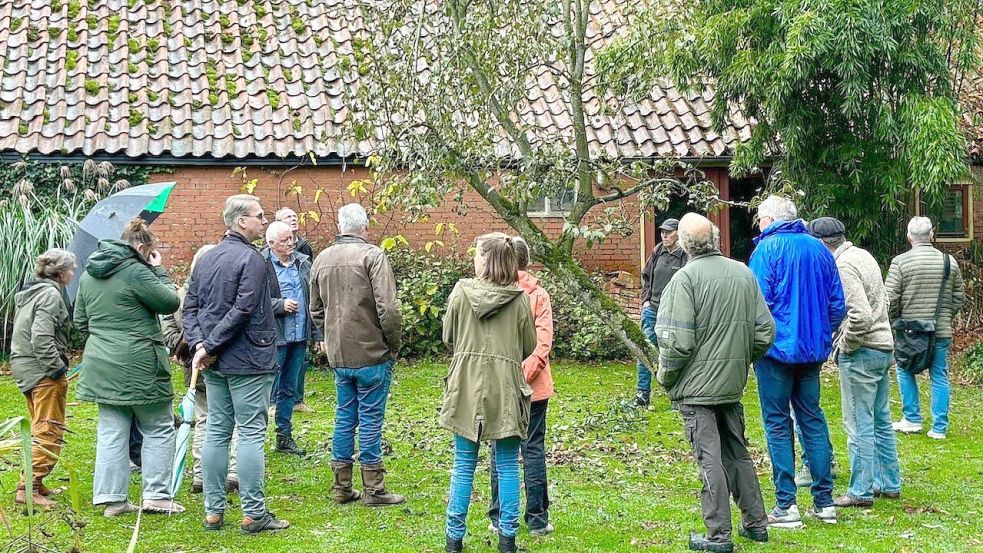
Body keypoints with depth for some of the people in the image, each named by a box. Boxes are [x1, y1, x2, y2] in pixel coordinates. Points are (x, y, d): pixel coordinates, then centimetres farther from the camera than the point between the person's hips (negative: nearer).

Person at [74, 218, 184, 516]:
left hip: (101, 366, 7)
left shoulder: (89, 275, 11)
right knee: (159, 429, 5)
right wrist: (159, 271, 0)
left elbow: (80, 320, 17)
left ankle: (112, 498, 11)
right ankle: (156, 495, 5)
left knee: (111, 432, 10)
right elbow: (170, 302, -9)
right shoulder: (135, 271, -14)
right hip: (137, 366, -7)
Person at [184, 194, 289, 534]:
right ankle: (253, 513, 0)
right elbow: (242, 311, -21)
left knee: (217, 432, 11)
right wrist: (209, 346, -15)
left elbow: (191, 307, 8)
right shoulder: (251, 259, -14)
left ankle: (213, 511, 14)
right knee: (251, 434, -3)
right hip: (248, 362, -8)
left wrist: (199, 343, -4)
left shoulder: (206, 259, 12)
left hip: (215, 364, 8)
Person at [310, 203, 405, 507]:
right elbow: (387, 308, -19)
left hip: (338, 356, 6)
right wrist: (395, 343, -5)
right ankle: (373, 489, 7)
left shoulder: (321, 259, 8)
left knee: (344, 417, 14)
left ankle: (341, 487, 20)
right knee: (371, 419, 1)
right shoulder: (372, 255, -13)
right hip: (372, 353, -6)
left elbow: (316, 310, 16)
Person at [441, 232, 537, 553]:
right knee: (507, 466, 8)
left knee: (463, 465, 9)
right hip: (506, 389, -1)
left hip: (467, 386, 1)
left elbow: (448, 337, 5)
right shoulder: (519, 299, -6)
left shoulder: (461, 291, -5)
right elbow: (529, 346, 3)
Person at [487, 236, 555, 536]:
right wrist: (526, 374, -11)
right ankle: (537, 519, 8)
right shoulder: (539, 295, -4)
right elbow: (543, 340, -11)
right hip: (533, 386, 0)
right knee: (533, 449, 6)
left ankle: (500, 518, 12)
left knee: (499, 450, 9)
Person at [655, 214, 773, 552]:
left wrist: (665, 376, -4)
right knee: (738, 452, 18)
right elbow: (765, 331, 5)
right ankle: (755, 523, 26)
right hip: (733, 384, 6)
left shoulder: (686, 278, -16)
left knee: (710, 459, 0)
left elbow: (677, 341, -20)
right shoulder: (743, 273, 3)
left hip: (697, 385, -6)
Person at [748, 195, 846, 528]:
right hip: (813, 350, 5)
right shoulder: (820, 249, 7)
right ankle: (824, 501, 15)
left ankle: (786, 505, 1)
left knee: (778, 423, 1)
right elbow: (837, 305, 9)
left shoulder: (767, 248, -9)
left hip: (777, 348, -5)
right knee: (813, 419, 12)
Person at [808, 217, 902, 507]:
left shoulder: (843, 266, -18)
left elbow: (860, 315, -26)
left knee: (859, 425, -3)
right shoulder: (863, 255, 12)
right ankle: (889, 483, 24)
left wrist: (845, 345, -12)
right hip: (884, 345, 10)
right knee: (880, 420, 17)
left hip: (861, 353, -10)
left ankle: (861, 491, 3)